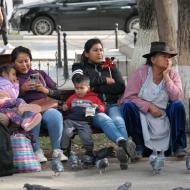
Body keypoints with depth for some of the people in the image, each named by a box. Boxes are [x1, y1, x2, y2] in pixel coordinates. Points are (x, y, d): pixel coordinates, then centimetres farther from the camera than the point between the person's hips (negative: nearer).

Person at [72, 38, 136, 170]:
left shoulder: (110, 67, 27)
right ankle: (123, 142, -66)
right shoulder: (80, 67, 22)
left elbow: (121, 87, 10)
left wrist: (96, 87, 3)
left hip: (112, 104, 2)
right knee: (105, 120, -37)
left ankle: (124, 149, -62)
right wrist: (105, 80, 2)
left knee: (118, 120, -35)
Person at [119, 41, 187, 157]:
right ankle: (139, 146, -17)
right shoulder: (141, 73, -7)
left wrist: (166, 77, -17)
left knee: (178, 105, -24)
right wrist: (149, 107, -21)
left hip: (164, 117, 1)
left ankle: (178, 146, -16)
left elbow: (177, 98, -16)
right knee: (128, 105, -27)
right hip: (143, 115, -1)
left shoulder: (173, 75, 0)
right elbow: (128, 97, -13)